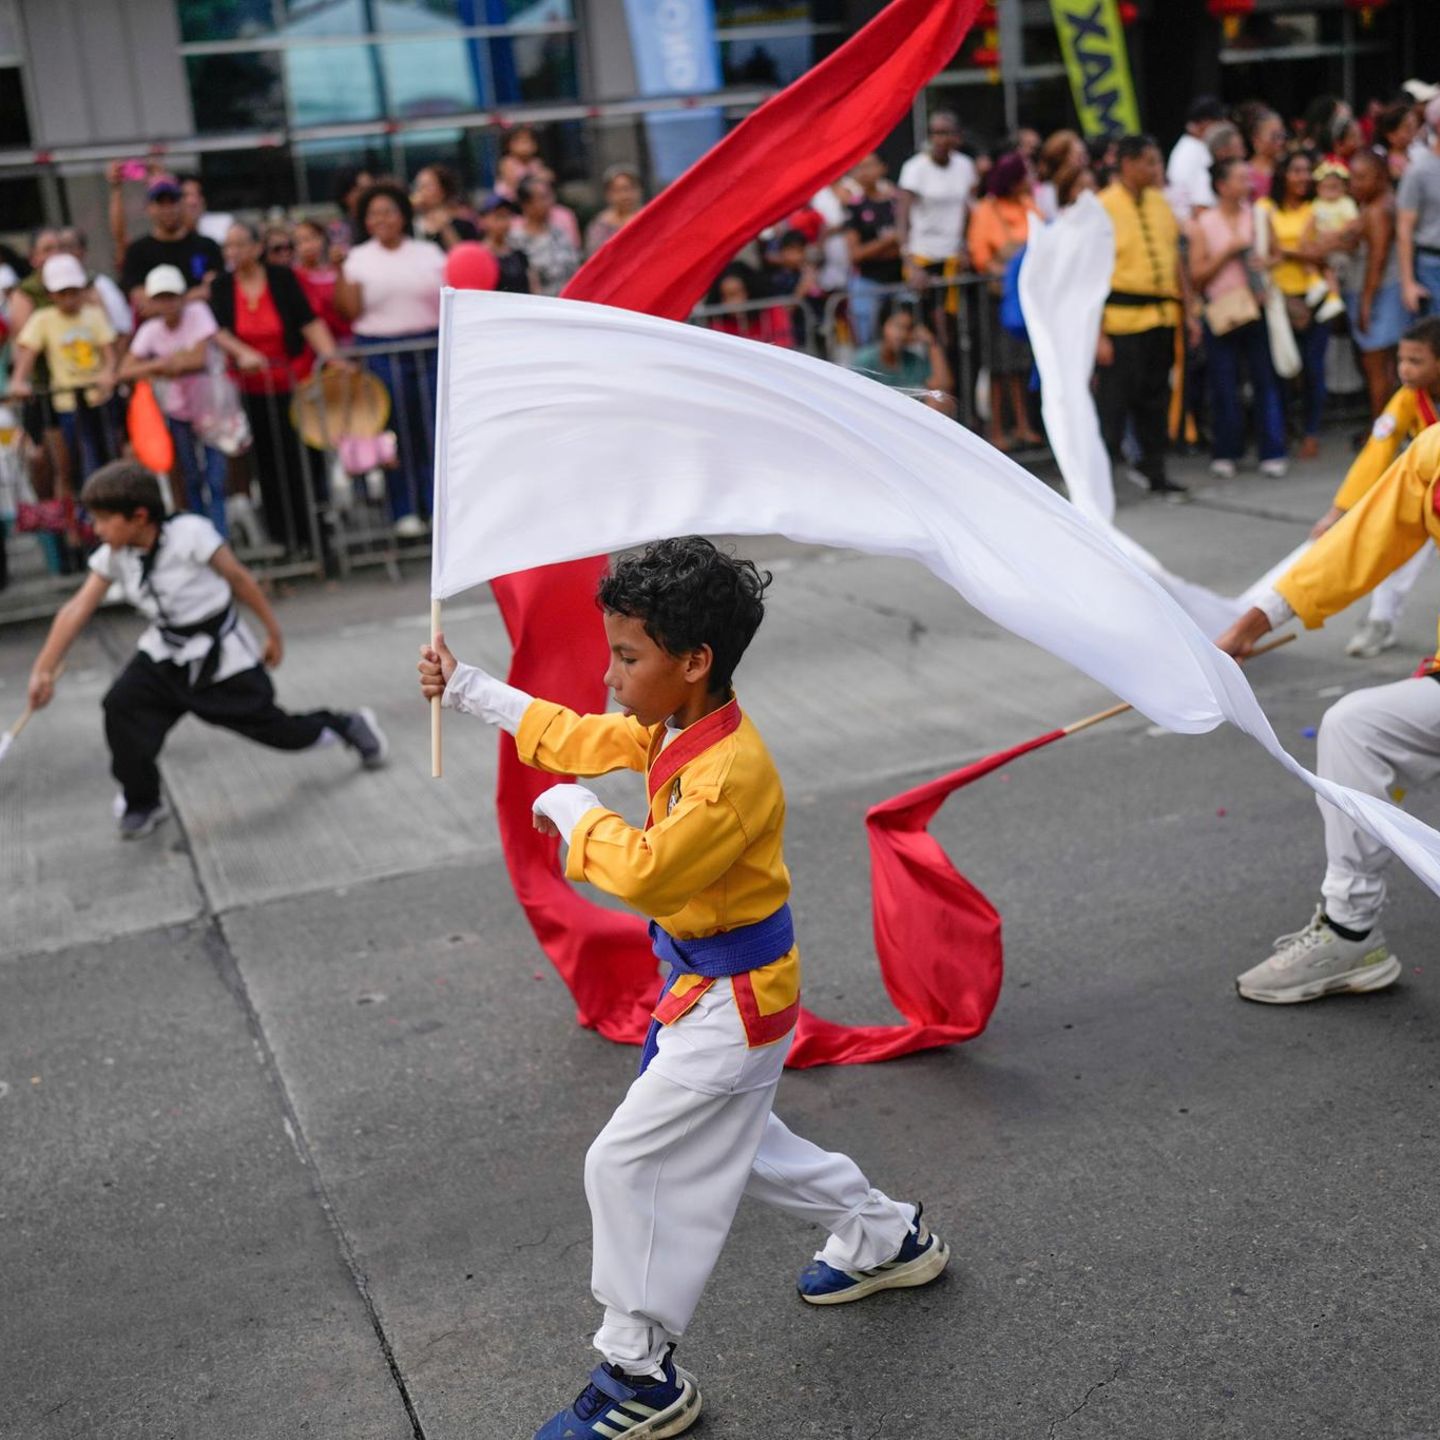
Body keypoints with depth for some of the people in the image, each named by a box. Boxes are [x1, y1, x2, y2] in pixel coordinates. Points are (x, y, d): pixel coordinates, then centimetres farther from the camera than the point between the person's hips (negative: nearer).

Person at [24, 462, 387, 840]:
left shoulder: (190, 534, -24)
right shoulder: (112, 557, -8)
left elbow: (240, 580, -14)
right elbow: (77, 610, -12)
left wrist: (273, 632, -6)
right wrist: (43, 670, -18)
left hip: (221, 653, -5)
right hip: (165, 652, 5)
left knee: (271, 727, 2)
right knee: (121, 707, -16)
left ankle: (349, 725, 31)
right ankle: (143, 803, 3)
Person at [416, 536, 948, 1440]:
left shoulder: (732, 773, -30)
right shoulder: (674, 730, 0)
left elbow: (647, 871, -35)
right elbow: (583, 737, 12)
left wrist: (573, 813, -19)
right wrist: (465, 687, 14)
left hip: (735, 1000, -10)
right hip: (710, 983, 10)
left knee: (627, 1163, -5)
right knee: (730, 1141, 26)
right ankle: (886, 1238, 44)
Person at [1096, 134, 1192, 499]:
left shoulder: (1159, 202, 11)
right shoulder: (1102, 209, -9)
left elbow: (1175, 259, 17)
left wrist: (1187, 309, 12)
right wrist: (1098, 334, -16)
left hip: (1162, 317, 6)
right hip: (1121, 319, -6)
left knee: (1155, 397, 14)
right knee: (1114, 400, -3)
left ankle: (1155, 472, 24)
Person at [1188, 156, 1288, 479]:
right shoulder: (1203, 224, 2)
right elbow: (1196, 277, -1)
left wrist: (1266, 263, -7)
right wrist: (1227, 253, -11)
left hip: (1257, 309, 2)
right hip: (1221, 312, -1)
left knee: (1265, 379, 0)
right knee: (1224, 385, 2)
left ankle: (1272, 452, 5)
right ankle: (1225, 453, 14)